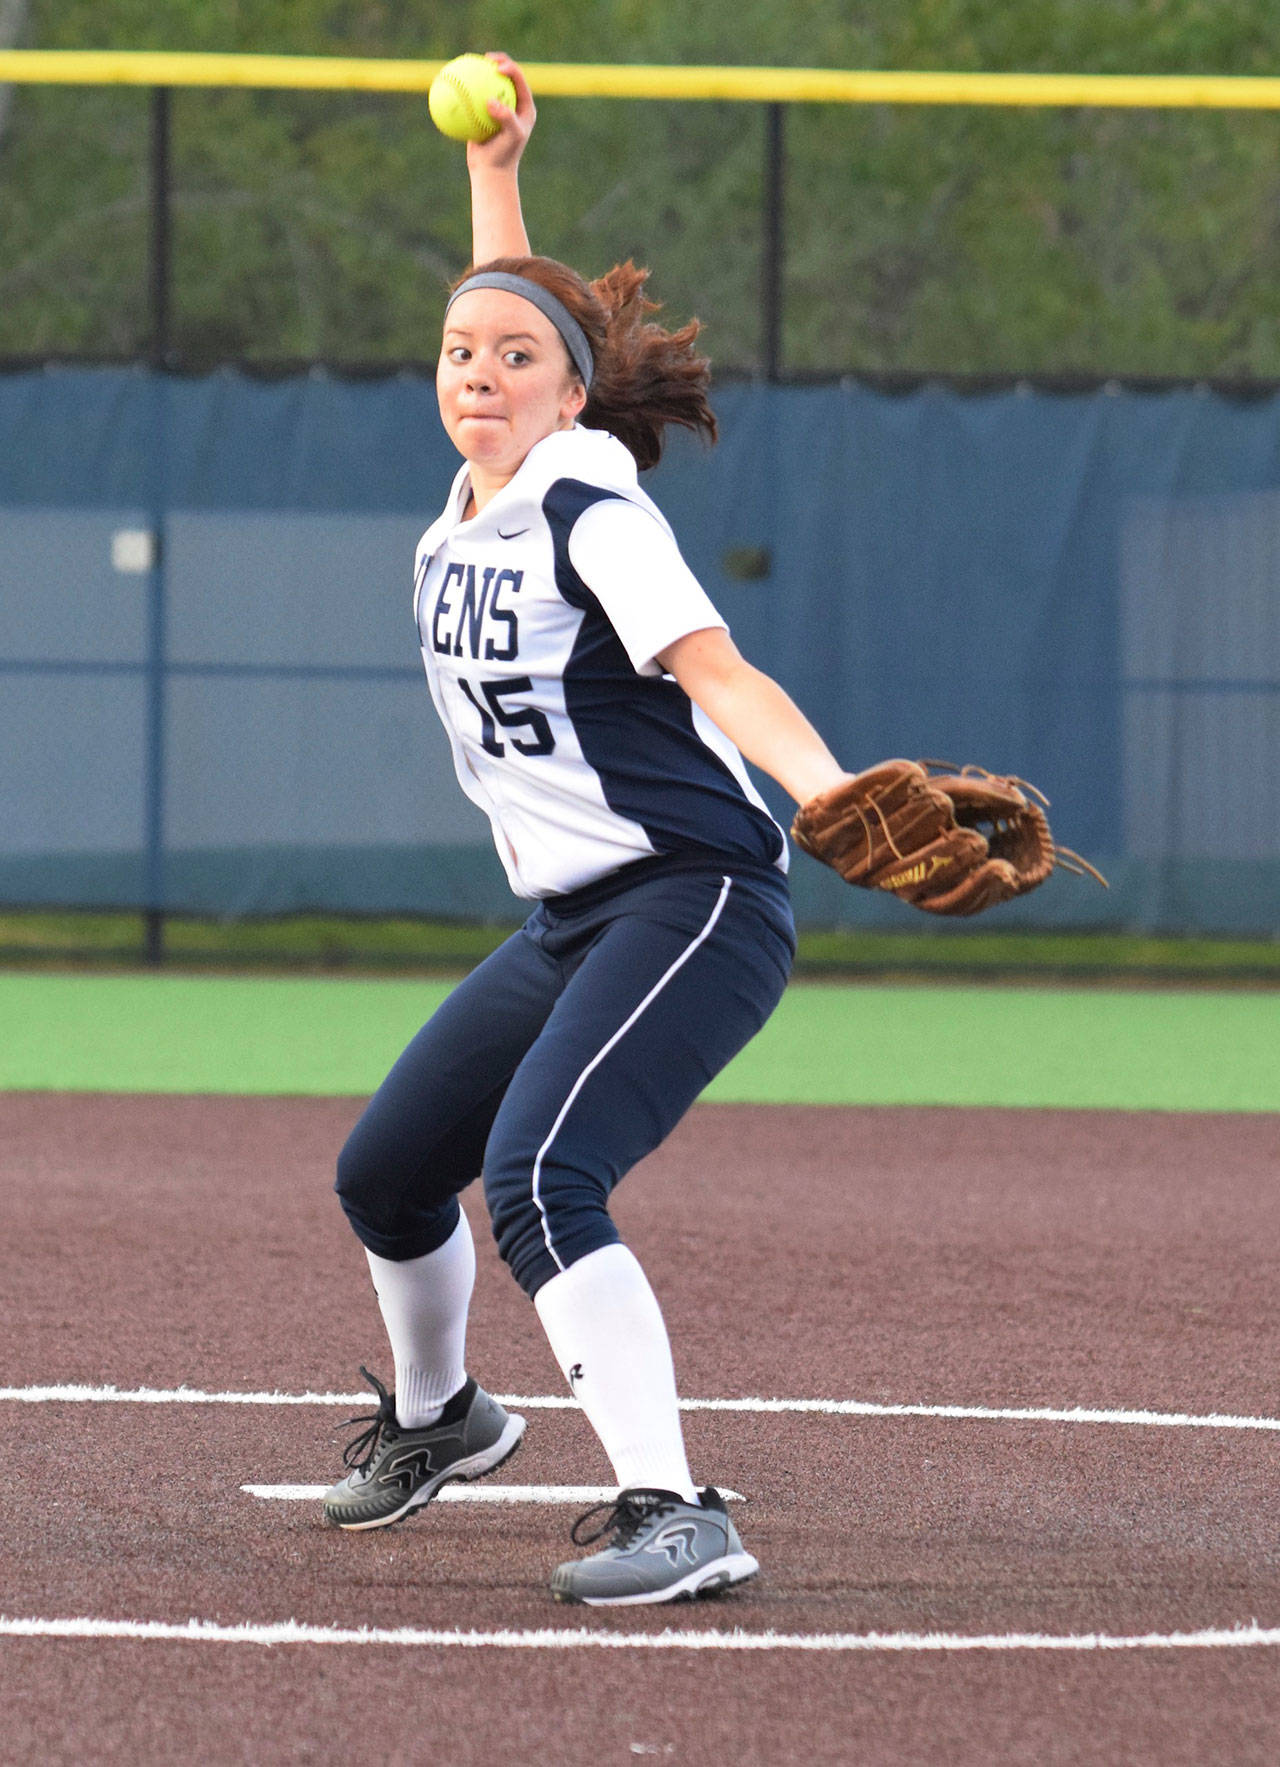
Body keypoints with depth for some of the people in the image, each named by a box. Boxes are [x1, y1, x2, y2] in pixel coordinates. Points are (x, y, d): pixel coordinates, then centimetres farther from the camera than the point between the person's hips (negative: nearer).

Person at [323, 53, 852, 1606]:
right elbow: (504, 312, 29)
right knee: (385, 1176, 20)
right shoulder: (467, 510, 9)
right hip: (567, 925, 9)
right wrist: (493, 171, 25)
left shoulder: (591, 507, -13)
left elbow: (716, 671, -27)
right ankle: (437, 1416, 49)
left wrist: (829, 791, -42)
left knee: (536, 1178, -29)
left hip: (696, 901, -9)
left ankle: (672, 1515, -35)